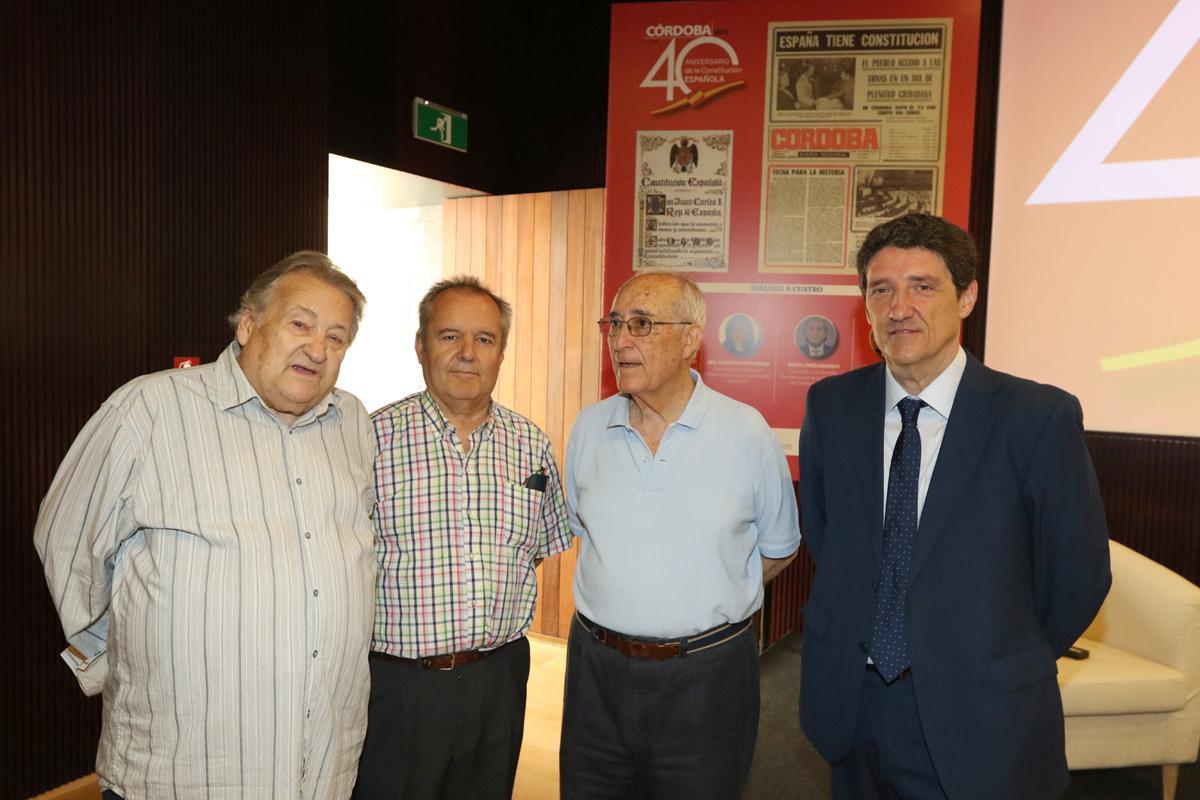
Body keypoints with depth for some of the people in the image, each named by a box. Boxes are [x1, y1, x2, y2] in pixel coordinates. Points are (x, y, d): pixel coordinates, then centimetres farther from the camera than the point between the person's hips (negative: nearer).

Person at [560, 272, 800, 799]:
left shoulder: (747, 432, -9)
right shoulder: (589, 427, 0)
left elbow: (778, 550, 3)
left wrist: (711, 604, 6)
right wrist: (623, 603, 10)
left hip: (706, 676, -2)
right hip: (598, 667, 3)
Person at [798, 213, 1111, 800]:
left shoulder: (1040, 416, -15)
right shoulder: (830, 405, -4)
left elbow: (1077, 574, -5)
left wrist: (1011, 666, 6)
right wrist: (860, 629, 9)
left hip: (978, 721, -3)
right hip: (850, 703, 3)